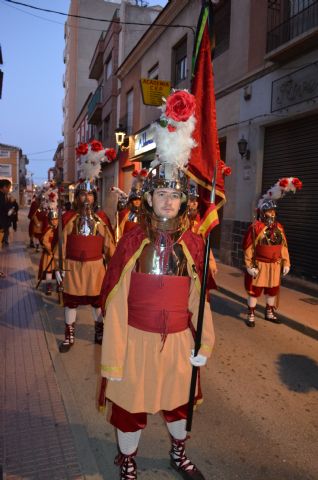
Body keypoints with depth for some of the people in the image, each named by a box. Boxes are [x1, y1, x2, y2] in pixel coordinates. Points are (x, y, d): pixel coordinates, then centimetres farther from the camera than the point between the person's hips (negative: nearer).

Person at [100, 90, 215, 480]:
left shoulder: (193, 243, -4)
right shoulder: (132, 241, -12)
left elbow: (198, 297, 1)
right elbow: (114, 300, -11)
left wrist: (205, 343, 1)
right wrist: (113, 357, -11)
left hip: (178, 340, 3)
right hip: (137, 340, -2)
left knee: (177, 401, 23)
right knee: (130, 405, 15)